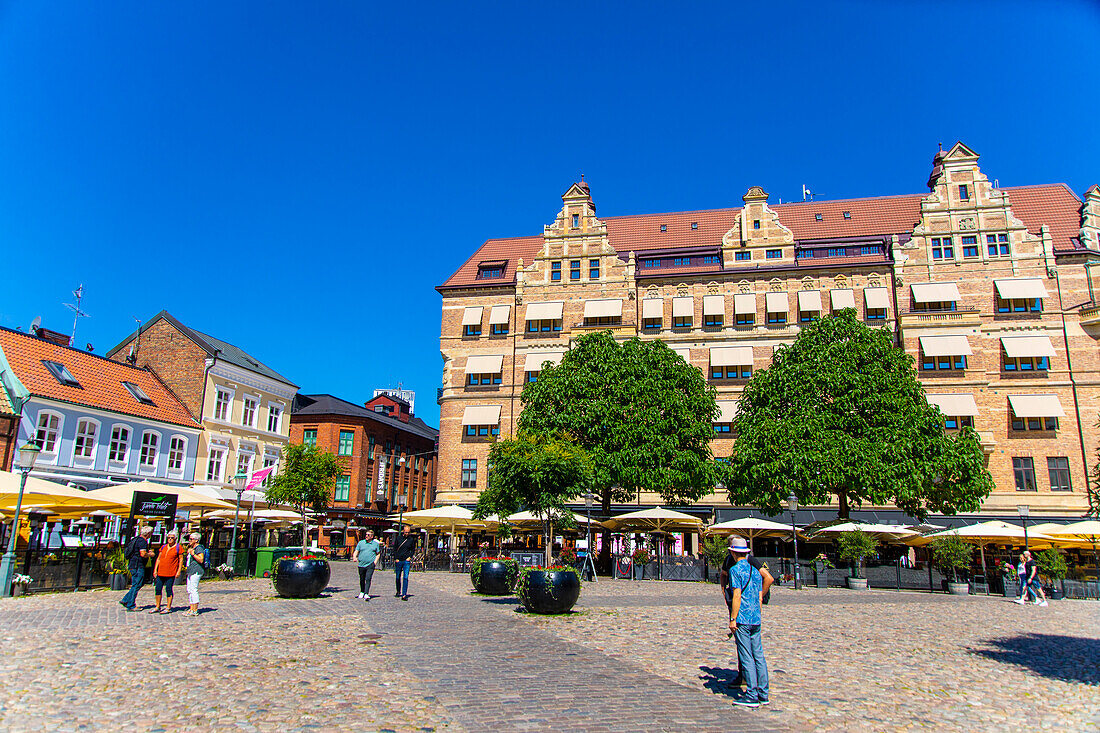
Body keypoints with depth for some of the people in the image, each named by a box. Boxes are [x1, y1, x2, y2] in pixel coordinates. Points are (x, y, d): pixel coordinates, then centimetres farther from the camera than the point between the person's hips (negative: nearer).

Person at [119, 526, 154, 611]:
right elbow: (143, 554, -24)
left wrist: (147, 551, 20)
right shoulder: (142, 541, -15)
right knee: (136, 585, -4)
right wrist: (150, 554, -5)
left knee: (141, 583, 15)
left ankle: (125, 600, 14)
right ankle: (131, 605, 1)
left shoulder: (137, 539, 16)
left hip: (133, 565, 10)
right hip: (138, 566, -10)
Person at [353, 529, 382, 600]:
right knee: (362, 580, 14)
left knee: (368, 579, -15)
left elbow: (378, 554, 14)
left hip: (370, 565, -2)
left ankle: (366, 594, -19)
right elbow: (356, 552, 6)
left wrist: (375, 561, -2)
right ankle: (362, 592, 35)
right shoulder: (361, 543, 7)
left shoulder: (375, 544, 6)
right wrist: (354, 557, -15)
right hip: (361, 564, 2)